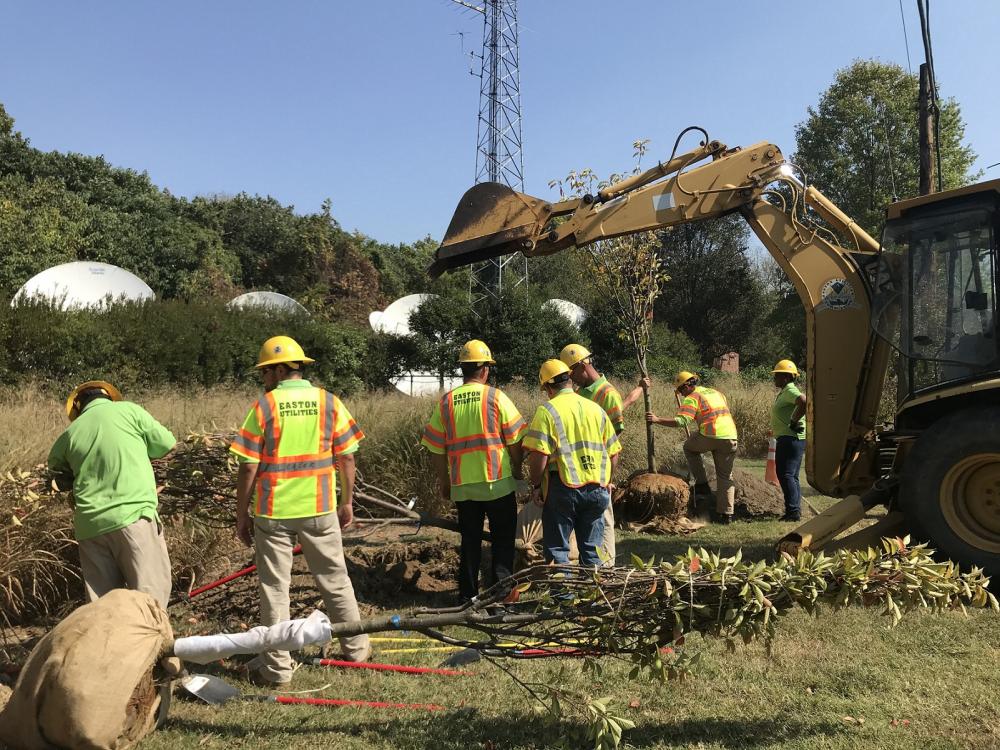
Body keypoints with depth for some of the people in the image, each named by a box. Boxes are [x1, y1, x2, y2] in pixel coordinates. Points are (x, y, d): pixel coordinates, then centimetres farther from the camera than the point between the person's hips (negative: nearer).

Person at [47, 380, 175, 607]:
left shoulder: (71, 432, 11)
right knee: (151, 589, -2)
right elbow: (166, 444, 6)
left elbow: (55, 464, 25)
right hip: (133, 515, -4)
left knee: (101, 599, 10)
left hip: (89, 524, 5)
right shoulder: (128, 410, 1)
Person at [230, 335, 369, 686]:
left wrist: (241, 516, 1)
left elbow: (248, 468, -8)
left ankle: (277, 667, 17)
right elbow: (346, 458, 0)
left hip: (273, 512, -2)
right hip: (320, 509, 2)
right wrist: (347, 502, 12)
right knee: (335, 579, 16)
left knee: (274, 587, 9)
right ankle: (355, 648, 27)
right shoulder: (329, 402, -2)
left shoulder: (264, 406, -8)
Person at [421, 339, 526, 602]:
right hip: (498, 481, -3)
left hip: (462, 484, 3)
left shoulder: (445, 402, 0)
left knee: (470, 540, 15)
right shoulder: (496, 397, -8)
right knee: (503, 539, 11)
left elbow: (436, 449, 3)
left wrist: (443, 481, 14)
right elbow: (515, 440, -6)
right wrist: (517, 471, 9)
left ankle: (468, 594, 19)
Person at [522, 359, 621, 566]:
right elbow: (613, 454, 11)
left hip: (562, 487, -5)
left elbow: (539, 456, -16)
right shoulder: (596, 409, 10)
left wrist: (536, 485, -3)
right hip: (596, 489, 5)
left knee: (557, 549, 6)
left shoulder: (547, 411, -7)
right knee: (592, 549, 14)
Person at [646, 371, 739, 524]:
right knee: (725, 476, 15)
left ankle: (702, 485, 15)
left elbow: (681, 420, -15)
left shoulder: (692, 398, -2)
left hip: (710, 437, -7)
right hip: (731, 438, 7)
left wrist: (657, 420, -15)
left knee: (689, 447, 23)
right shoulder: (716, 393, 23)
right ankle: (726, 513, 14)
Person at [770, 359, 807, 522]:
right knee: (792, 476, 15)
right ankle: (796, 509, 21)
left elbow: (804, 402, -33)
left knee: (786, 474, -11)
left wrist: (794, 421, -24)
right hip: (788, 439, 11)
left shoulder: (789, 391, -14)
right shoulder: (784, 392, 19)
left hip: (790, 439, -11)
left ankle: (793, 510, -11)